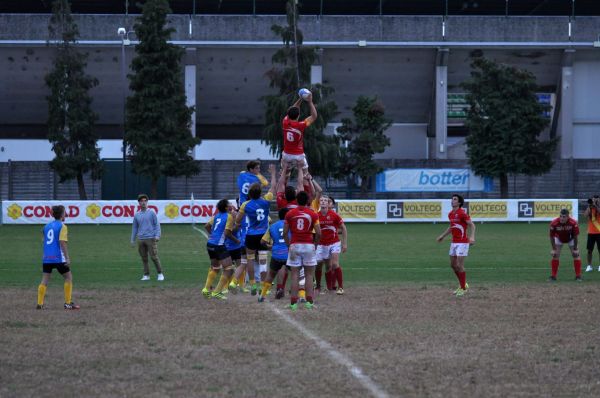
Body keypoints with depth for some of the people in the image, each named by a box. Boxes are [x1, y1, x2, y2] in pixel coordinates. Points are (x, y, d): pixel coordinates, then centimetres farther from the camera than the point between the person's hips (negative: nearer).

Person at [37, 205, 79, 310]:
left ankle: (40, 304, -2)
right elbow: (62, 242, -16)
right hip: (58, 257, -5)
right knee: (68, 277, 8)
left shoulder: (47, 226, 12)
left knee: (44, 280, 6)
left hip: (46, 258, 5)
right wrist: (67, 257, -17)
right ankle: (68, 303, 5)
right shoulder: (62, 226, -7)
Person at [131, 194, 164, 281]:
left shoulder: (152, 212, 1)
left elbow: (157, 224, -1)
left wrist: (157, 235, -12)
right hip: (141, 240, 4)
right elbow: (135, 228, 18)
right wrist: (132, 240, 15)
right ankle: (146, 275, 11)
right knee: (144, 258, 5)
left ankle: (160, 274, -1)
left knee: (154, 257, -9)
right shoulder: (137, 215, 12)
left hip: (151, 239, -4)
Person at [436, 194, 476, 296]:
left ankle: (463, 288, 3)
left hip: (462, 243, -8)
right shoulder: (450, 214, 9)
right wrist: (442, 236, 29)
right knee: (453, 264, 12)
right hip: (454, 242, 8)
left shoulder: (462, 213, -16)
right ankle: (463, 284, 28)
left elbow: (472, 225, -21)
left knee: (459, 265, -8)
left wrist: (472, 237, -36)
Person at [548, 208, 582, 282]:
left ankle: (578, 276, 3)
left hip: (570, 239, 0)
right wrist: (554, 249, -20)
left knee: (576, 255, -7)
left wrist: (575, 249, -17)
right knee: (555, 255, -9)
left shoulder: (573, 223, -35)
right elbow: (552, 236, -21)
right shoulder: (554, 223, -35)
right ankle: (553, 276, -1)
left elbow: (575, 236, -23)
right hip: (559, 239, 0)